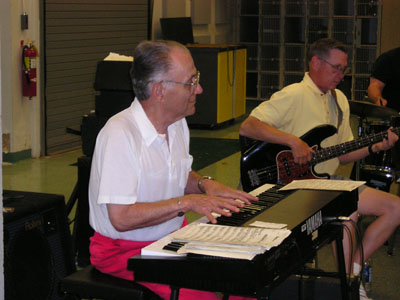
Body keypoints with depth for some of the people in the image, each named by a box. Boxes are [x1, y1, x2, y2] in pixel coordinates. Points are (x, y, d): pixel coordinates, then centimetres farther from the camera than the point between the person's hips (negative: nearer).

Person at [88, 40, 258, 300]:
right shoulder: (120, 135, -23)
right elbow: (121, 218, -26)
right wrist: (186, 203, -23)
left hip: (174, 236, 8)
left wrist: (205, 184, 1)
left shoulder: (178, 125, 6)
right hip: (127, 249, -7)